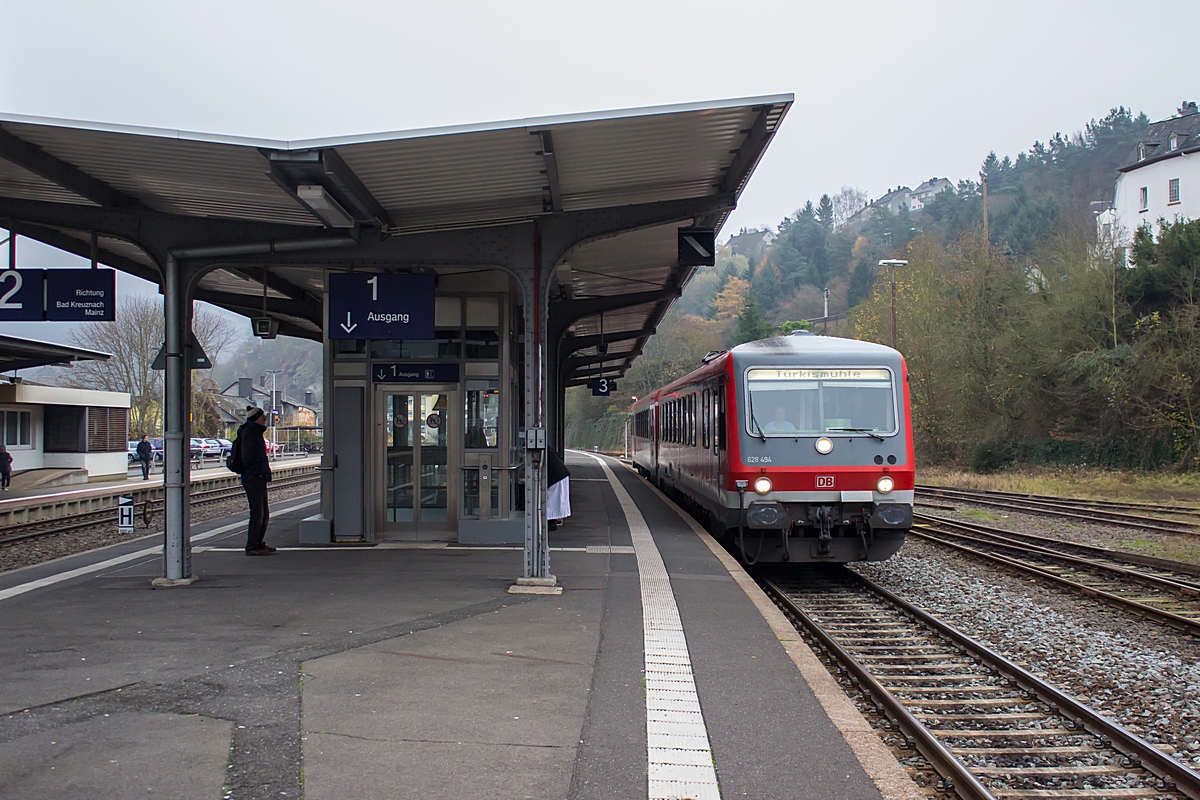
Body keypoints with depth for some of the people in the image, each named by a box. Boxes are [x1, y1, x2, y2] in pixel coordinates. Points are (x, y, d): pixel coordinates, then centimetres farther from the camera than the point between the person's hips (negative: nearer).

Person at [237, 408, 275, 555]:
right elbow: (248, 457, -21)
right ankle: (252, 547, -8)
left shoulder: (255, 432, 20)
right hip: (253, 479, -11)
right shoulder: (249, 432, -12)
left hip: (259, 479, 11)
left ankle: (259, 543, 25)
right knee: (257, 513, -10)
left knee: (264, 513, 16)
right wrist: (256, 473, -19)